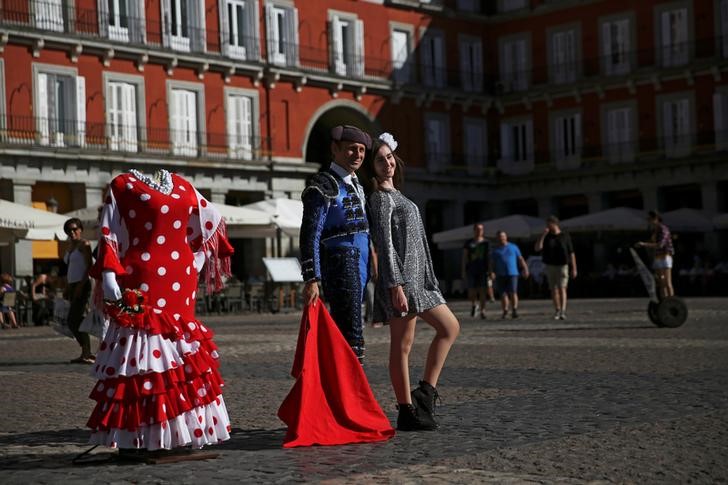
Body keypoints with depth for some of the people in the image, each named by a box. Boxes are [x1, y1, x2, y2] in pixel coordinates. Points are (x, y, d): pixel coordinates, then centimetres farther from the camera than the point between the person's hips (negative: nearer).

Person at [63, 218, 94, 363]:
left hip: (82, 285, -9)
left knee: (73, 321, -15)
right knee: (78, 320, 7)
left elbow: (89, 266, -12)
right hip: (73, 286, 9)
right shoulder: (70, 246, 18)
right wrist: (67, 287, 15)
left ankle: (86, 354, -14)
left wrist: (81, 285, -19)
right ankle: (87, 353, 10)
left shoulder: (84, 244, -6)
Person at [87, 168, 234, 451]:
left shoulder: (181, 185, 15)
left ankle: (179, 431, 14)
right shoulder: (123, 186, 1)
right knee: (141, 349, -7)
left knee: (179, 343, 6)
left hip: (180, 279, 5)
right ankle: (135, 437, -1)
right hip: (142, 281, -5)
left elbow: (210, 219, 26)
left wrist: (196, 259, 21)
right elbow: (109, 233, -5)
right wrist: (108, 274, -15)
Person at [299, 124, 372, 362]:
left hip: (359, 267, 9)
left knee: (340, 334, 13)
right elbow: (310, 236, -14)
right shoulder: (323, 186, -8)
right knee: (352, 335, -13)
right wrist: (311, 279, -21)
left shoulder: (356, 185, 20)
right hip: (340, 266, -9)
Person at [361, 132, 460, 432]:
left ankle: (425, 392, 10)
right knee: (402, 345, -6)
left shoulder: (396, 196, 21)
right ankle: (407, 412, -1)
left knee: (450, 328, 12)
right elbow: (385, 244, -16)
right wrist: (396, 286, -22)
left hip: (417, 277, 10)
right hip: (400, 277, -10)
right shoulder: (381, 198, -7)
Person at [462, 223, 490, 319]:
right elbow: (464, 257, 6)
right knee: (471, 292, -2)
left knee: (482, 291, -4)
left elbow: (489, 257, 7)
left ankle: (482, 310, 1)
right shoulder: (469, 243, 6)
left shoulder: (486, 243, 7)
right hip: (471, 270, 0)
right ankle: (474, 304, 27)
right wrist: (463, 271, -1)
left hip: (482, 270, 0)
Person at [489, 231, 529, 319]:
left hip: (512, 273, -1)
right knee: (503, 294, -1)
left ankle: (514, 311, -10)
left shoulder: (513, 247, 10)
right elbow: (492, 263, 3)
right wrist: (492, 272, -12)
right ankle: (505, 312, 5)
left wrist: (525, 269, 4)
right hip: (500, 275, 1)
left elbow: (520, 259, 12)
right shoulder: (494, 250, 10)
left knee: (513, 292, -12)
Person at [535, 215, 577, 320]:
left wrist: (574, 269, -5)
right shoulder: (546, 237, 1)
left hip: (562, 266, -3)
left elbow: (571, 253, -2)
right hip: (550, 267, 3)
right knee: (554, 289, 6)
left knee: (562, 289, -14)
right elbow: (537, 249, -14)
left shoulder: (565, 236, -5)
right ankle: (557, 311, 16)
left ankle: (563, 312, -22)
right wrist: (543, 234, -19)